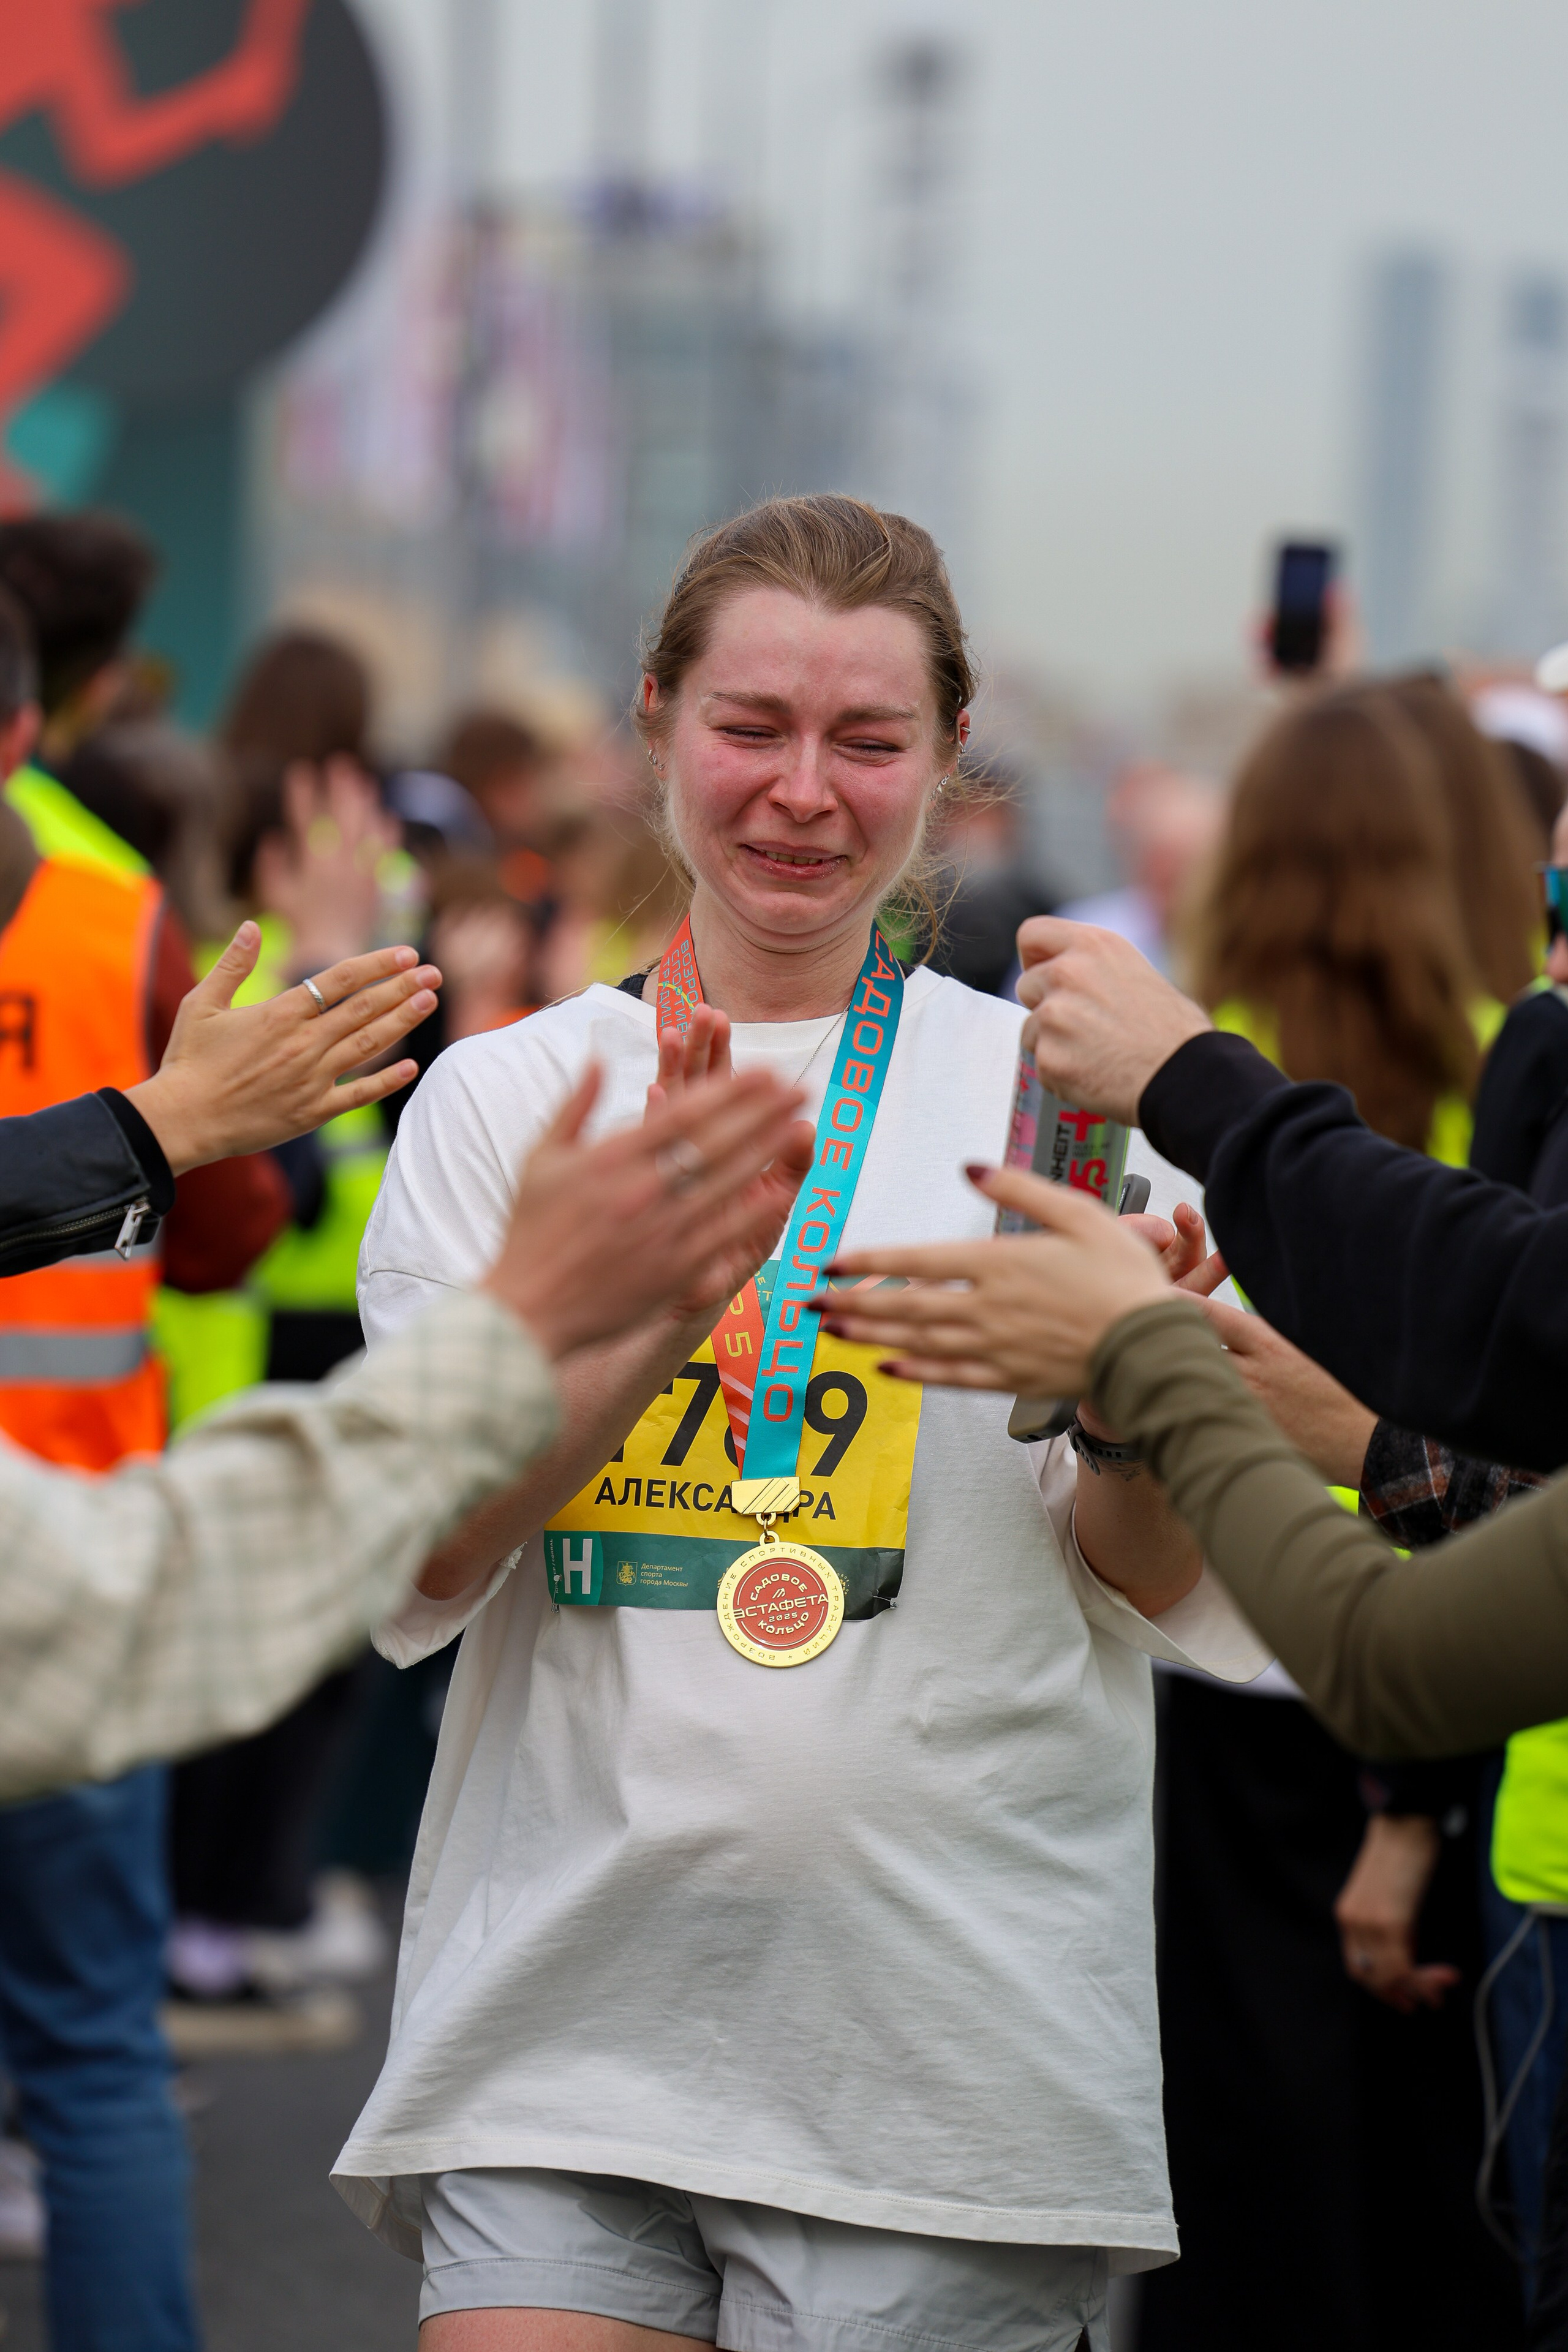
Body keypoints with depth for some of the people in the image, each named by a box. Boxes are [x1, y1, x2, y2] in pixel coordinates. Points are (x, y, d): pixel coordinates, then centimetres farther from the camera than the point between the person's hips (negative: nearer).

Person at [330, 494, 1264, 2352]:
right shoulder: (501, 1095, 8)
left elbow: (1195, 1606, 5)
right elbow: (403, 1581, -3)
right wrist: (652, 1291, -17)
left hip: (951, 2043, 0)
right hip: (561, 2012, 1)